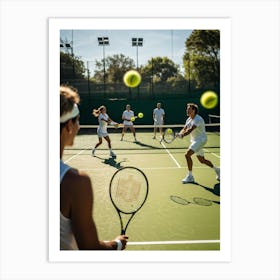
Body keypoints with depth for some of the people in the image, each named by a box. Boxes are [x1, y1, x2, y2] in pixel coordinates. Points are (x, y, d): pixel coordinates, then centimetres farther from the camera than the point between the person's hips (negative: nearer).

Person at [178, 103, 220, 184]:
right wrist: (180, 133, -19)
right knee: (202, 160, 16)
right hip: (195, 140, 9)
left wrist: (182, 135, -46)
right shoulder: (189, 119, 9)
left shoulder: (198, 119, -19)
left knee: (187, 155, -20)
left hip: (200, 140, -9)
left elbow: (190, 130, -33)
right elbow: (184, 129, 3)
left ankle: (190, 176, -11)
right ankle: (217, 169, 36)